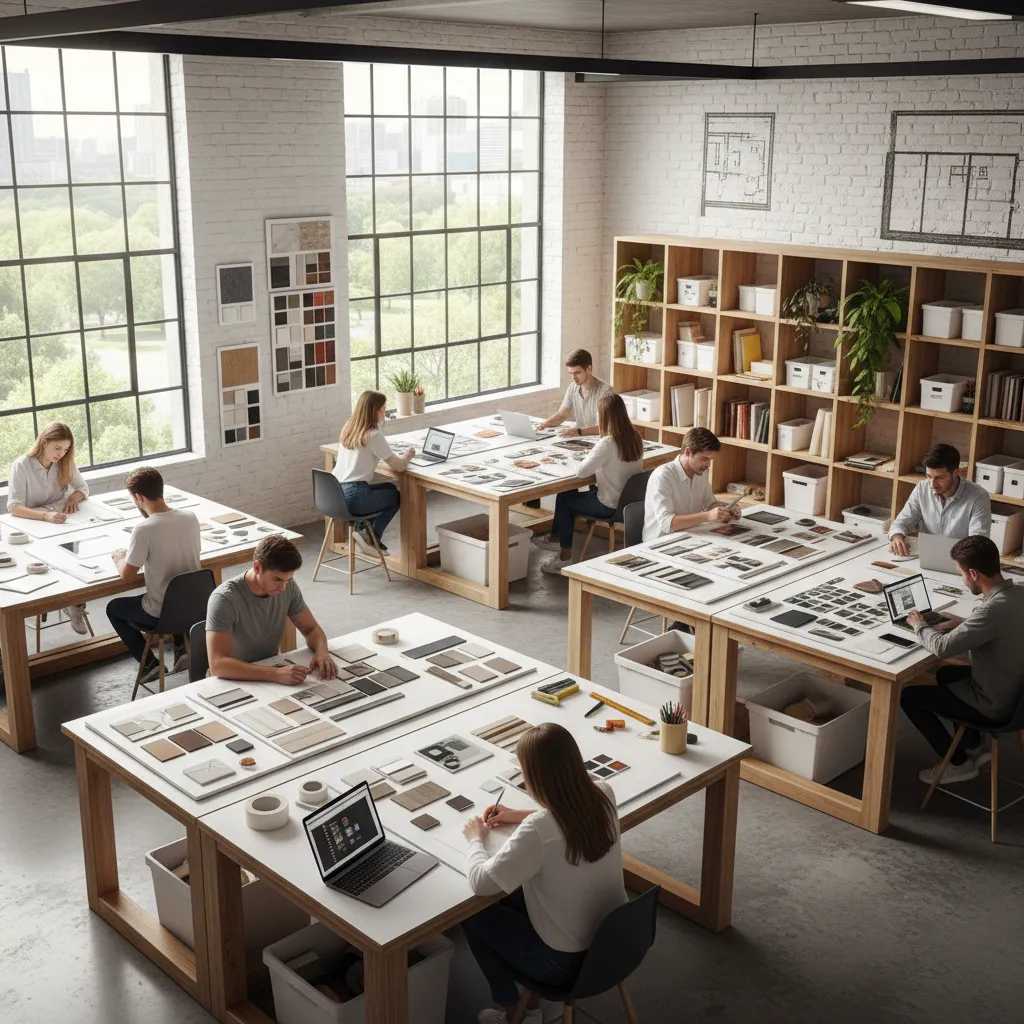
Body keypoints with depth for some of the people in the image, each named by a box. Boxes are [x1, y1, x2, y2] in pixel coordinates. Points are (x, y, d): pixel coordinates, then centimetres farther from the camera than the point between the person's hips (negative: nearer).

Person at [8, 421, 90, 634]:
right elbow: (14, 507, -23)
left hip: (63, 525, 4)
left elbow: (83, 487, 10)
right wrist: (45, 516, -40)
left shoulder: (65, 462, 0)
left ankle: (75, 603, -10)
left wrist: (73, 497, -15)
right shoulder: (21, 466, -15)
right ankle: (72, 602, -10)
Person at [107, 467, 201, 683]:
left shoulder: (144, 530, -24)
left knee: (113, 608, 23)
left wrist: (120, 559, 6)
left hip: (161, 614, -5)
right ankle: (182, 648, 24)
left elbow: (127, 576, -15)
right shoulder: (190, 517, -5)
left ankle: (149, 664, 18)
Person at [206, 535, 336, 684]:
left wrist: (321, 652, -18)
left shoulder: (288, 587, -7)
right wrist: (276, 674, -39)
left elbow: (311, 629, 4)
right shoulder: (224, 599, -23)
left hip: (269, 672, 5)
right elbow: (217, 664, -31)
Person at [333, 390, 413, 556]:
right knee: (396, 496, 20)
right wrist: (406, 456, 12)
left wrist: (398, 456, 20)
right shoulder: (373, 435, -13)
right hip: (354, 498, -7)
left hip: (335, 494, 7)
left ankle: (363, 529, 19)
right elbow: (399, 466, -10)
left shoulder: (347, 429, 11)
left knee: (389, 487, 28)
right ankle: (372, 536, 13)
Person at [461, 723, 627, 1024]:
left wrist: (476, 839, -2)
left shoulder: (537, 831, -31)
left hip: (567, 962, -7)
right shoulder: (603, 795, -11)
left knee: (473, 914, 15)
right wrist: (523, 817, 12)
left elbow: (481, 884, -20)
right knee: (511, 898, 26)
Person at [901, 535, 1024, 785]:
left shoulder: (994, 609, -34)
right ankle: (974, 747, 34)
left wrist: (920, 626, -11)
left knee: (908, 696, 4)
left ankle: (959, 763, 16)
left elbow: (943, 647, -30)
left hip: (993, 704, -9)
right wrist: (965, 624, 4)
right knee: (945, 674, 31)